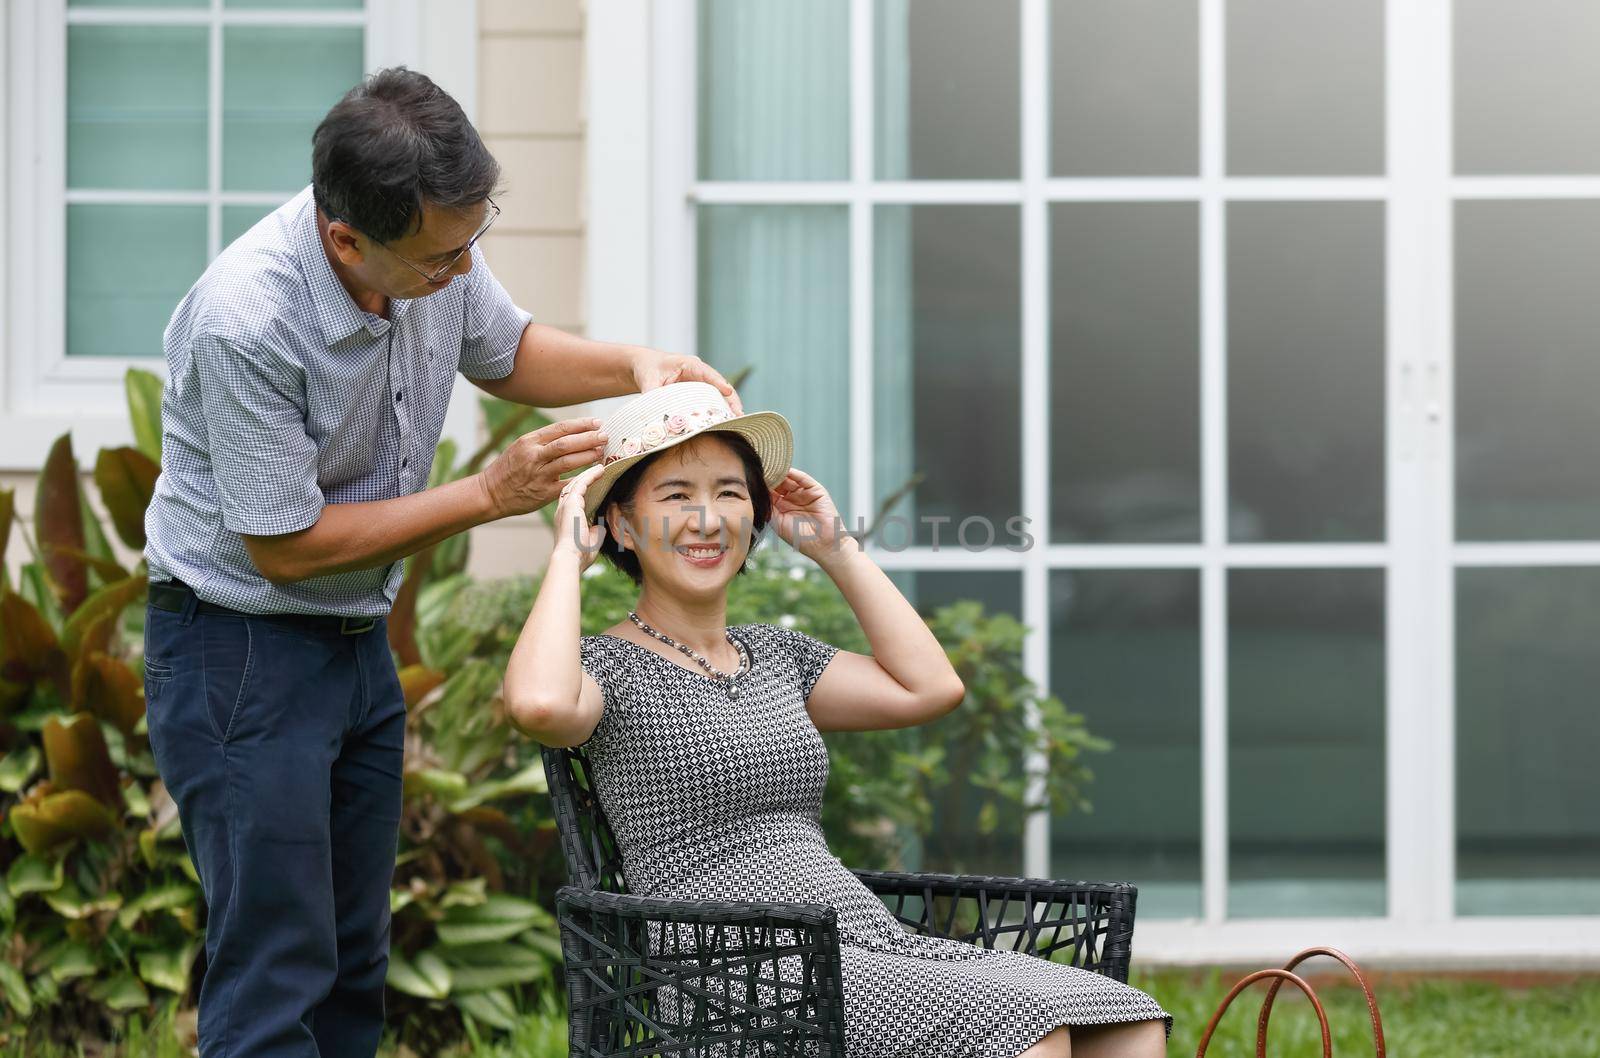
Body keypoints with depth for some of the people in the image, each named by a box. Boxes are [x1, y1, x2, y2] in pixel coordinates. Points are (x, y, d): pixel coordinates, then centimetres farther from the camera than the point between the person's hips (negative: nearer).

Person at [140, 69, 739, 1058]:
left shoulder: (437, 246, -7)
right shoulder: (246, 321, -29)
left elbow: (508, 352, 16)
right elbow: (285, 546, -20)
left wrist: (636, 366, -4)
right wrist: (492, 494, -17)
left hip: (360, 641, 8)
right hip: (240, 645, -8)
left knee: (356, 970, 12)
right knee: (276, 977, -9)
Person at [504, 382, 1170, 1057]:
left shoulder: (776, 655, 23)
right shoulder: (607, 667, 2)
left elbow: (930, 688, 15)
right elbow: (538, 704, -22)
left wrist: (832, 545, 20)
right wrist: (567, 555, -6)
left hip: (874, 940, 8)